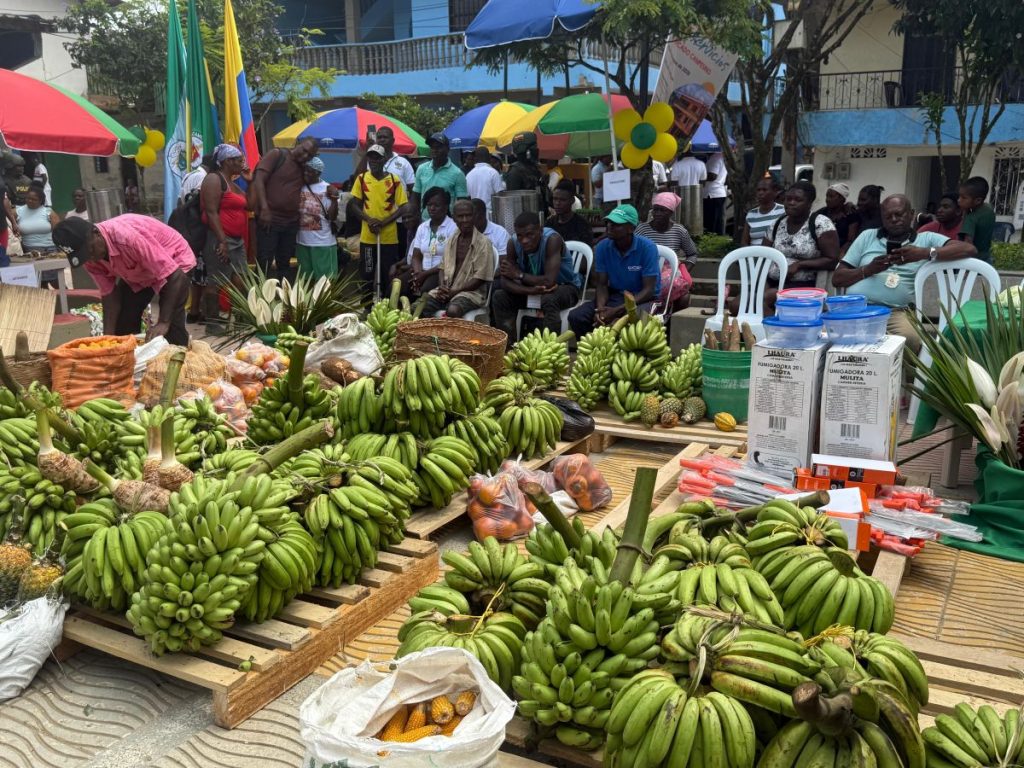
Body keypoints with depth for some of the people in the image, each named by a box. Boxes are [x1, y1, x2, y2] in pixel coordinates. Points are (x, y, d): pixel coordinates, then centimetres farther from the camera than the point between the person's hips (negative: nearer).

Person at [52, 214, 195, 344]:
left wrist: (163, 323, -40)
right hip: (136, 273, 7)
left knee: (172, 329, -17)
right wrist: (108, 335, -17)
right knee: (123, 325, 2)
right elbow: (109, 293, -7)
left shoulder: (129, 237, -40)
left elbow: (175, 276, -38)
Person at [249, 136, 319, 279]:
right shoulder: (276, 155, -4)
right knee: (264, 263, -4)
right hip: (269, 219, -6)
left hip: (291, 222, 6)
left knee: (284, 263, 14)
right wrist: (264, 208, -21)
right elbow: (259, 179, -12)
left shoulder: (303, 168, 14)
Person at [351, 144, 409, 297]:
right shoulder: (361, 178, 3)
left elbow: (402, 207, -3)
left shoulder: (394, 180, -2)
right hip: (367, 236, 1)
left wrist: (384, 222, -16)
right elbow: (355, 204, 6)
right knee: (367, 275, 7)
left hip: (389, 237, -1)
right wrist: (368, 220, -12)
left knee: (389, 276, 3)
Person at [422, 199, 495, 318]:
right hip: (446, 290, 6)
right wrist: (442, 287, -2)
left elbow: (480, 278, -11)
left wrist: (454, 292, -15)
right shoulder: (451, 241, 12)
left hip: (471, 291, -6)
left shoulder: (483, 243, -7)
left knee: (452, 311, -36)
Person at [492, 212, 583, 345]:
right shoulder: (513, 243, -15)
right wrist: (531, 290, -35)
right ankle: (509, 346, -5)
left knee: (549, 300, -37)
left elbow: (549, 281, -36)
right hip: (533, 287, 5)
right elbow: (505, 281, -18)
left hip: (565, 286, -5)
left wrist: (519, 274, -23)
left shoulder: (552, 239, -29)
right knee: (499, 296, -14)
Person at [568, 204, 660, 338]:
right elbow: (601, 284, 0)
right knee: (576, 317, -18)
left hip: (643, 299, -4)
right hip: (615, 295, 4)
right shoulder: (602, 247, -6)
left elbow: (648, 290, -18)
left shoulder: (647, 248, -18)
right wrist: (600, 309, -23)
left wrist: (617, 311, -27)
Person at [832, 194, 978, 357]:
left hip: (896, 311, -1)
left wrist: (925, 253, -13)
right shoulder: (867, 236, 20)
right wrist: (868, 269, -5)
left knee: (910, 339, -33)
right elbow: (837, 278, 14)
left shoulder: (926, 239, 15)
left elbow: (970, 249, -1)